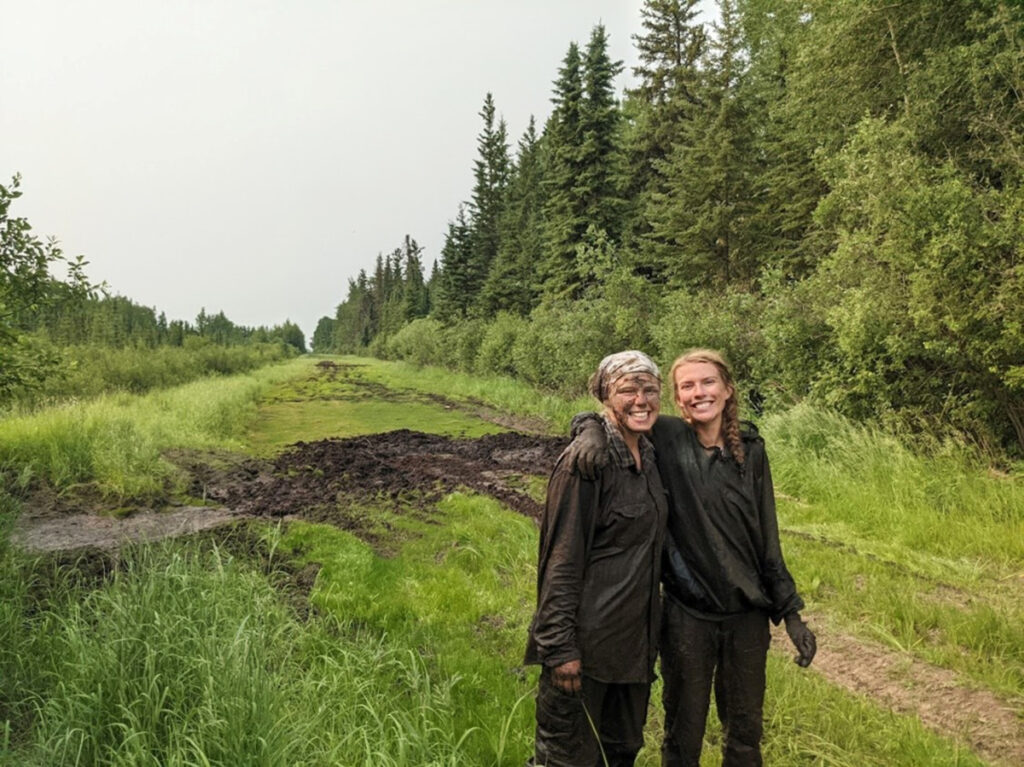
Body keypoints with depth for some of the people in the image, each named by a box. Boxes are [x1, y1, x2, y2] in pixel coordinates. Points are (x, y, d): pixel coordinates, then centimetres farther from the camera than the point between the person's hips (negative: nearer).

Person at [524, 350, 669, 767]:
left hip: (635, 636, 8)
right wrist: (560, 646, -20)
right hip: (587, 640, -8)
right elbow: (561, 559, -19)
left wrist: (650, 631, 17)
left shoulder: (648, 455, 6)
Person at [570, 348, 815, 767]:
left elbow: (767, 538, 4)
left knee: (745, 732, 20)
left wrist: (791, 613, 4)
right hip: (686, 615, -2)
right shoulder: (666, 438, -8)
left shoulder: (751, 449, 0)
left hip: (747, 616, 3)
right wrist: (591, 429, -25)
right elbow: (616, 414, -1)